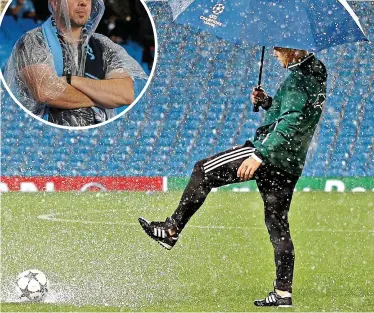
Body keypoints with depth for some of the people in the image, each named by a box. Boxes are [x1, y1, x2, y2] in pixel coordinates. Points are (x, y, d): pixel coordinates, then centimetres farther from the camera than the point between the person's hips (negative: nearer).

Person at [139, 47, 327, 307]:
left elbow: (290, 123, -25)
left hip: (271, 153, -10)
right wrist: (267, 102, 14)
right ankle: (283, 293, 9)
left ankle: (172, 231, 0)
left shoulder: (300, 78, -14)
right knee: (278, 225, 12)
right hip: (290, 164, 10)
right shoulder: (315, 75, 16)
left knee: (203, 171, -2)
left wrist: (260, 155, -30)